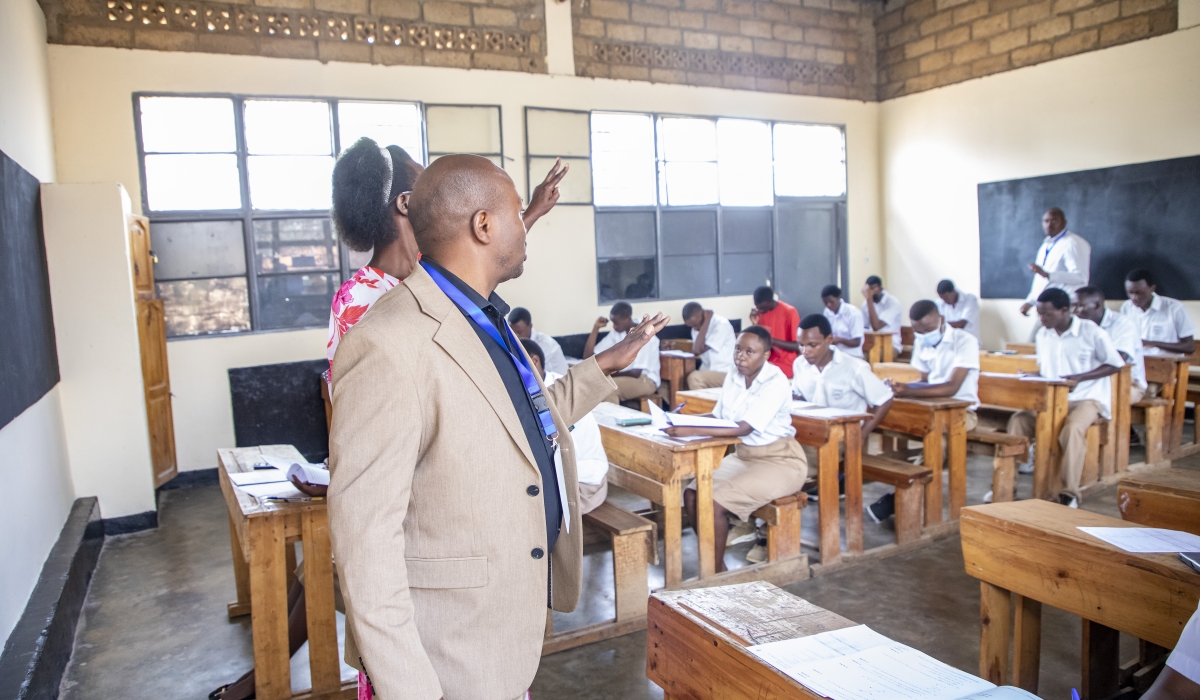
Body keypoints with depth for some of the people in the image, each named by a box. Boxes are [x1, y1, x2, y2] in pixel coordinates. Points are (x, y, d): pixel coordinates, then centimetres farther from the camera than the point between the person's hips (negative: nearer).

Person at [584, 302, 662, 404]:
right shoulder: (616, 334, 4)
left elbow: (636, 372, -21)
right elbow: (587, 357, 3)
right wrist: (595, 328, -3)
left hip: (646, 380, -6)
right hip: (624, 378, 6)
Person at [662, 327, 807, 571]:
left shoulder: (775, 383, -21)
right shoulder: (733, 377, 2)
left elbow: (744, 428, -32)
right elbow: (717, 417, 7)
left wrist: (691, 431, -41)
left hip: (779, 462, -7)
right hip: (743, 456, 8)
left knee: (715, 502, -23)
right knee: (692, 494, -10)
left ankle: (717, 571, -5)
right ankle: (712, 561, 3)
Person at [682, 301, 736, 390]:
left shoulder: (721, 324, -15)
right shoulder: (697, 327, 6)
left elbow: (698, 350, -23)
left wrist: (706, 320, -20)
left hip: (727, 374, -7)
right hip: (708, 372, 7)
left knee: (694, 378, -29)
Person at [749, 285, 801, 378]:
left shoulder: (790, 312, -12)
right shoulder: (759, 311, 3)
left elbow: (798, 346, -12)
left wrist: (773, 341, -24)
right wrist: (755, 324, -10)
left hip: (785, 364, -5)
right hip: (766, 361, 6)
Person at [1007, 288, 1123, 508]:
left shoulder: (1091, 332, -8)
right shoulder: (1043, 335, 8)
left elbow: (1116, 364, -5)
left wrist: (1079, 377, -17)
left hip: (1087, 398, -5)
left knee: (1073, 429, -36)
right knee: (1018, 420, -20)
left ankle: (1070, 494, -29)